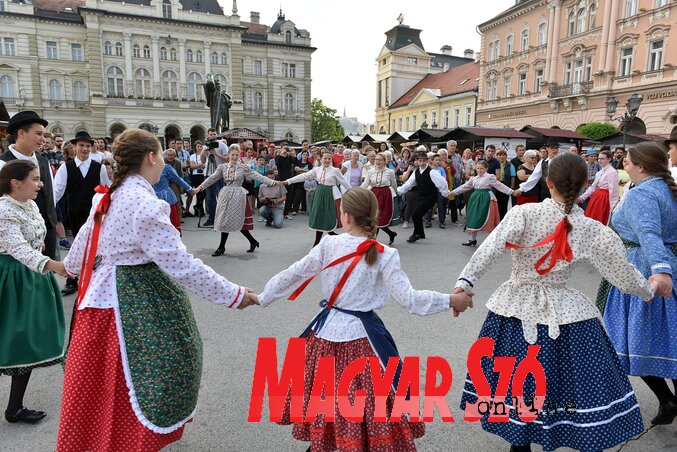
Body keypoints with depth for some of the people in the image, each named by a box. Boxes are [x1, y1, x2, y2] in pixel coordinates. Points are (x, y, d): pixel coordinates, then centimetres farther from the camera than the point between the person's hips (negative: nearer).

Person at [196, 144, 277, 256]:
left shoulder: (244, 167, -1)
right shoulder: (222, 167, 7)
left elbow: (257, 176, -6)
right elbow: (212, 178, 5)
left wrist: (272, 182, -15)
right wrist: (200, 187, -4)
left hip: (238, 196, -4)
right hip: (226, 195, 4)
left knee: (233, 221, -4)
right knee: (224, 220, 5)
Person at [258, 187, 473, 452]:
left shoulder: (328, 245, -8)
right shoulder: (385, 255, -13)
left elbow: (293, 274, -1)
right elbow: (409, 299, -14)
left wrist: (262, 298, 14)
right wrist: (451, 301, -3)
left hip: (327, 330, 3)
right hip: (362, 335, -3)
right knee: (370, 396, 13)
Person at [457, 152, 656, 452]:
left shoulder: (523, 214, -12)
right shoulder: (593, 231, -6)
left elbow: (490, 248, -26)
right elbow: (625, 274, 5)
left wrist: (466, 281, -32)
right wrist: (649, 291, 24)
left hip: (516, 309, 0)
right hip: (563, 313, 0)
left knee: (517, 382, 15)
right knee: (584, 390, 16)